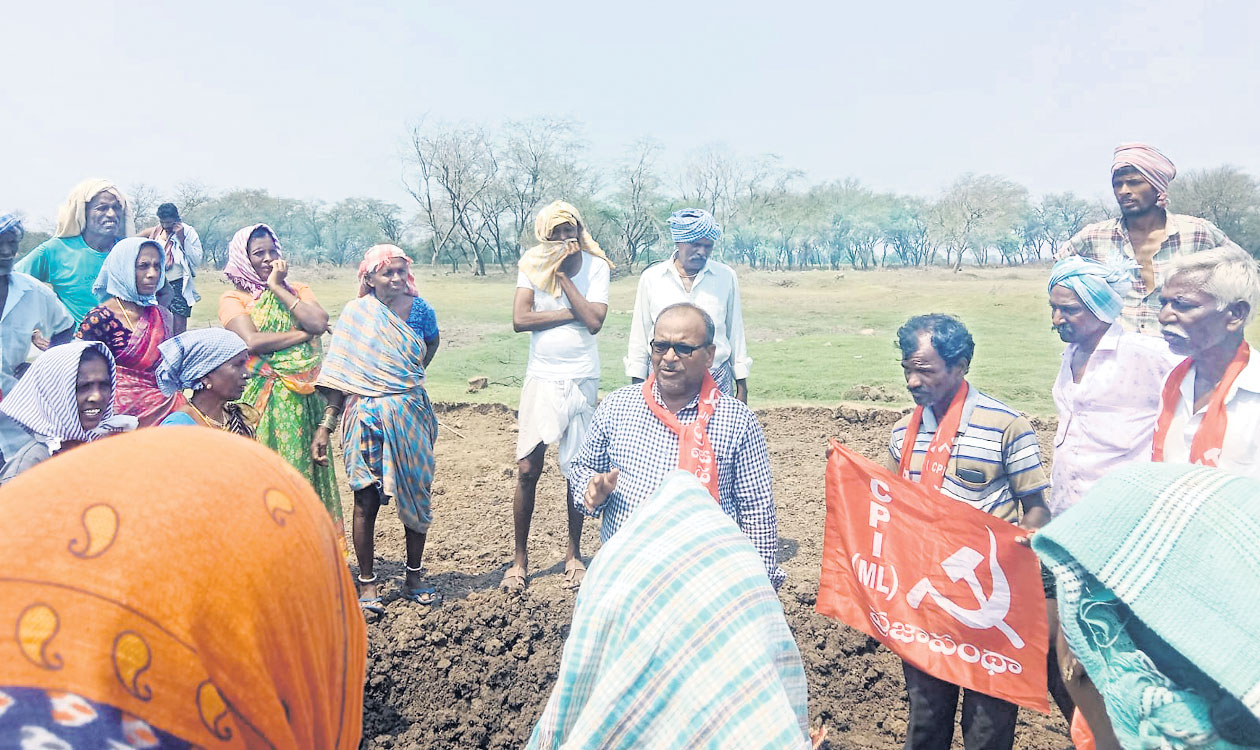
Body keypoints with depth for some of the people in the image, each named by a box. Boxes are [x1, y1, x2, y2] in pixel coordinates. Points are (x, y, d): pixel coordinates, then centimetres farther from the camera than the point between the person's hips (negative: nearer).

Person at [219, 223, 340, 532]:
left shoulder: (297, 290, 14)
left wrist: (278, 287, -2)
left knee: (302, 468, 4)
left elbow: (319, 322, -7)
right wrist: (306, 334, -6)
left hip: (303, 399, 3)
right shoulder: (233, 298, 4)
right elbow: (253, 341, -14)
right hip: (261, 399, -3)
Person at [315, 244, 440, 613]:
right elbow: (340, 375, -3)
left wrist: (409, 380, 10)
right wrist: (325, 426, -7)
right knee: (366, 501, 3)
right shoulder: (356, 313, -2)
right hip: (368, 420, -2)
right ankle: (367, 582, 15)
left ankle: (415, 575, 23)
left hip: (411, 419, 2)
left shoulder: (417, 309, 3)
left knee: (416, 495, 7)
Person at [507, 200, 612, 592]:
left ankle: (574, 553, 23)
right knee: (527, 469, -2)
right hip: (541, 378, 0)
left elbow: (594, 322, -14)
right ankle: (520, 557, 13)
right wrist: (571, 313, -13)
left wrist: (564, 276, -12)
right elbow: (520, 319, -12)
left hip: (582, 380, 0)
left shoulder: (596, 266, -1)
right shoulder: (533, 265, 0)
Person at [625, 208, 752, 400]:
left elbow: (735, 333, 10)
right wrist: (637, 385, 7)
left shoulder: (726, 277, 5)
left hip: (716, 378, 0)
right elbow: (639, 337, 9)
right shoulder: (651, 278, 4)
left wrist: (742, 387, 11)